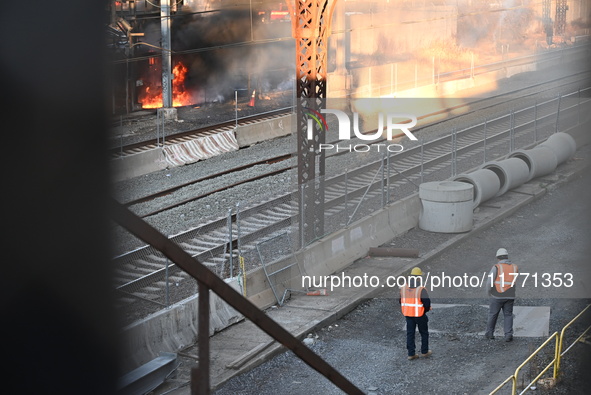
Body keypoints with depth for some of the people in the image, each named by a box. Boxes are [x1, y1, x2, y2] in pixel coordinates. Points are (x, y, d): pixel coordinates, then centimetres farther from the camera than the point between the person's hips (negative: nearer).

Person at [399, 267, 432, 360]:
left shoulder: (403, 288, -3)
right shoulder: (421, 289, -20)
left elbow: (401, 301, 6)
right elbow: (427, 302, -18)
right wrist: (425, 310, 3)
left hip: (408, 315, 4)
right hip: (420, 315, -4)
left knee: (410, 333, 11)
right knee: (424, 333, 16)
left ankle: (411, 354, 11)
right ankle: (424, 351, 26)